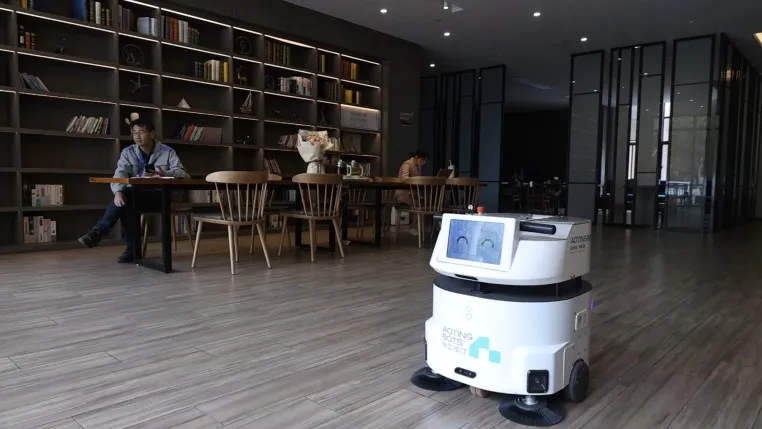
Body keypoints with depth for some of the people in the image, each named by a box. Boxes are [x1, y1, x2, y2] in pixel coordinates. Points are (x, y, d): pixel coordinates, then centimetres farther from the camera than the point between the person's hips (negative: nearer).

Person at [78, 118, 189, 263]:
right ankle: (132, 248, -26)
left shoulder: (167, 152, 2)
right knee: (125, 203, -33)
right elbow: (120, 174, -8)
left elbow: (182, 173, -9)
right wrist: (118, 192, -29)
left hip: (160, 196, -3)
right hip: (135, 196, 3)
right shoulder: (128, 152, 7)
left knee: (127, 194, -31)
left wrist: (164, 174, -30)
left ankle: (97, 232, -26)